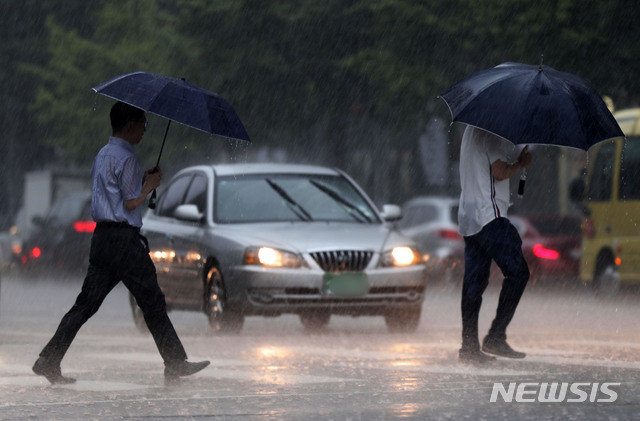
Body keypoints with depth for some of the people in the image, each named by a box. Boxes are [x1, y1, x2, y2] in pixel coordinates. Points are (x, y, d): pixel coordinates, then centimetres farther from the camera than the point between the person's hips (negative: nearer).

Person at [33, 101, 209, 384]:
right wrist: (150, 183, 1)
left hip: (102, 235, 9)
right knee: (153, 303, 0)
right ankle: (176, 365, 7)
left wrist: (142, 179, 17)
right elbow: (131, 203, -15)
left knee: (87, 302, 6)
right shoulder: (125, 159, -14)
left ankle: (48, 361, 1)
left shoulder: (103, 155, 17)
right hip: (124, 239, -9)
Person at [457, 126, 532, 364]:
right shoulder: (490, 132, -11)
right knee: (518, 272, -6)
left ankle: (469, 347, 4)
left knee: (474, 281, 7)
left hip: (468, 217, 10)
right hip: (489, 214, -10)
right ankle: (496, 337, -9)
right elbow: (499, 172, -17)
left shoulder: (471, 130, 20)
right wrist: (521, 165, 2)